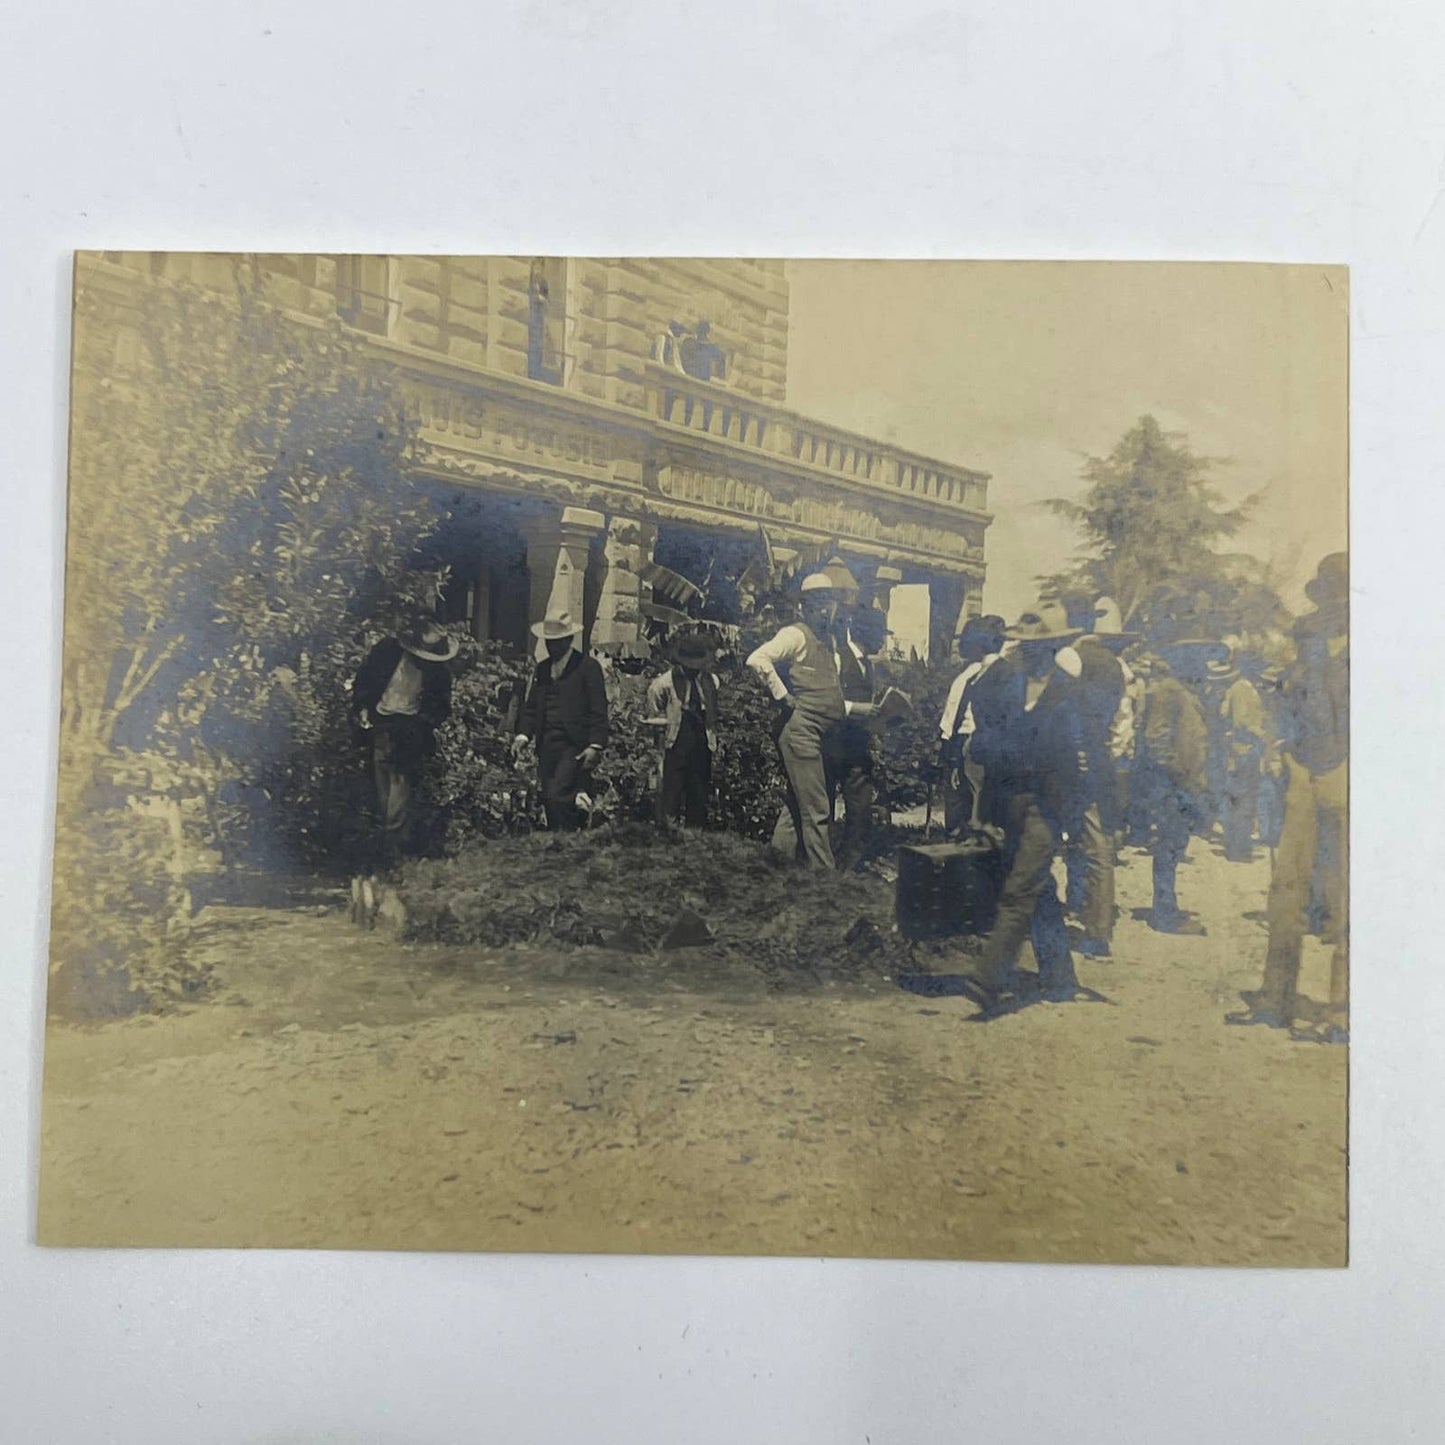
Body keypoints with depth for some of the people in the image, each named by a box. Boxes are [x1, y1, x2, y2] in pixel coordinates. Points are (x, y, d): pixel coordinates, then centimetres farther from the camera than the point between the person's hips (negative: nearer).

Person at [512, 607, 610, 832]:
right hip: (546, 746, 6)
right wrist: (523, 735, 0)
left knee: (558, 795, -20)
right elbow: (530, 707, 16)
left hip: (574, 747, -6)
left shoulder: (588, 667, -2)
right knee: (549, 801, 6)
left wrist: (595, 746, -15)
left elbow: (598, 710, -6)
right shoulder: (541, 669, 17)